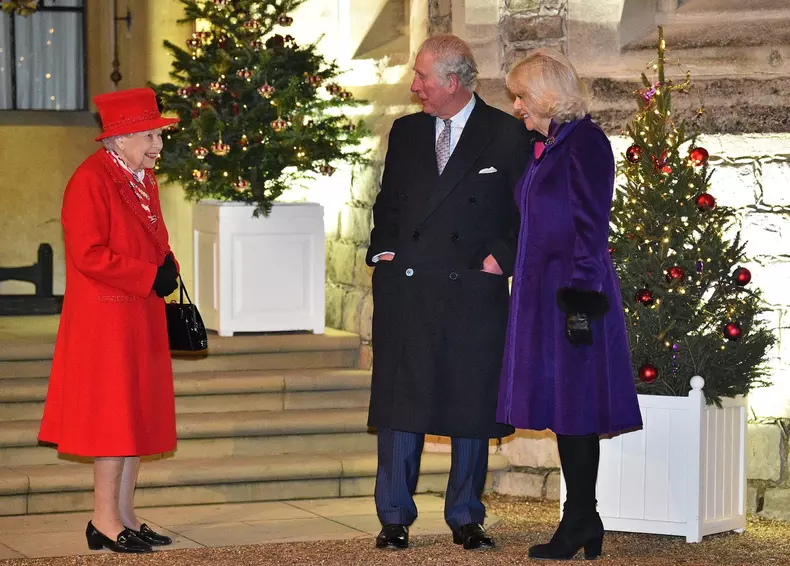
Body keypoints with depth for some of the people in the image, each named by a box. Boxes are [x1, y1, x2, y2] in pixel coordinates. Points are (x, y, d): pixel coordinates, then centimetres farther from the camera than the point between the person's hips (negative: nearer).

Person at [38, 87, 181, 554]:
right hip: (106, 318, -9)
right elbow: (88, 254, -22)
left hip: (142, 316, 9)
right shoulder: (91, 181, -16)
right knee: (114, 414, -6)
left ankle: (125, 516, 18)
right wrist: (151, 276, -19)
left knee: (139, 412, 11)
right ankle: (106, 521, 1)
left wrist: (168, 268, 2)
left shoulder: (144, 179, 13)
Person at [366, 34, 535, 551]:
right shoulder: (406, 132, 13)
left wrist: (500, 257, -7)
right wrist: (383, 250, 6)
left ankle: (466, 517, 14)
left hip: (475, 292, -2)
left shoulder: (508, 135, 1)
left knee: (472, 407, 4)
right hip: (405, 290, 3)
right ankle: (395, 517, 9)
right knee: (401, 406, 2)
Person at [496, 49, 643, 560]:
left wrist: (581, 301, -19)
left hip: (572, 292, -9)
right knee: (563, 409, 9)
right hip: (543, 293, 9)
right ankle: (583, 523, 14)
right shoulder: (547, 147, 15)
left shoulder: (584, 142, -12)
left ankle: (580, 523, 1)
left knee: (573, 409, -5)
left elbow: (591, 228, -16)